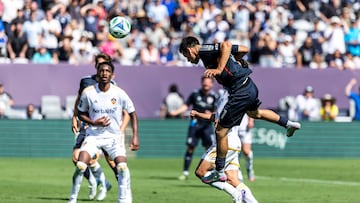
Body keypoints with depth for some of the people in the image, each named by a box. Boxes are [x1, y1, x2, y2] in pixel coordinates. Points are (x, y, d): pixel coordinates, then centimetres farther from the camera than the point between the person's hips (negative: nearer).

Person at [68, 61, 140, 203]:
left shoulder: (119, 93, -9)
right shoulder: (88, 92, -7)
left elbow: (132, 113, 3)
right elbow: (80, 113, 6)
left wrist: (135, 136, -5)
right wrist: (94, 122, -12)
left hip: (114, 136, 0)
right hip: (94, 135, 0)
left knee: (122, 167, -19)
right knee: (80, 166, -16)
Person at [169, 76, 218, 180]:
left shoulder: (214, 96, 0)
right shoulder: (195, 93, 2)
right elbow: (186, 105, 7)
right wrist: (176, 112, -6)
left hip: (207, 125, 0)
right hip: (195, 124, 0)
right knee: (190, 148, -3)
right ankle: (185, 172, 4)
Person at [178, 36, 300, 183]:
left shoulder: (204, 51, -11)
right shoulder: (211, 49, 14)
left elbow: (226, 45, -30)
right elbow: (244, 49, 20)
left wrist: (219, 69, -31)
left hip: (240, 93, -10)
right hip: (250, 86, 10)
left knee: (221, 131, 0)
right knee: (254, 112, 41)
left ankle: (219, 172, 9)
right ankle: (288, 124, 50)